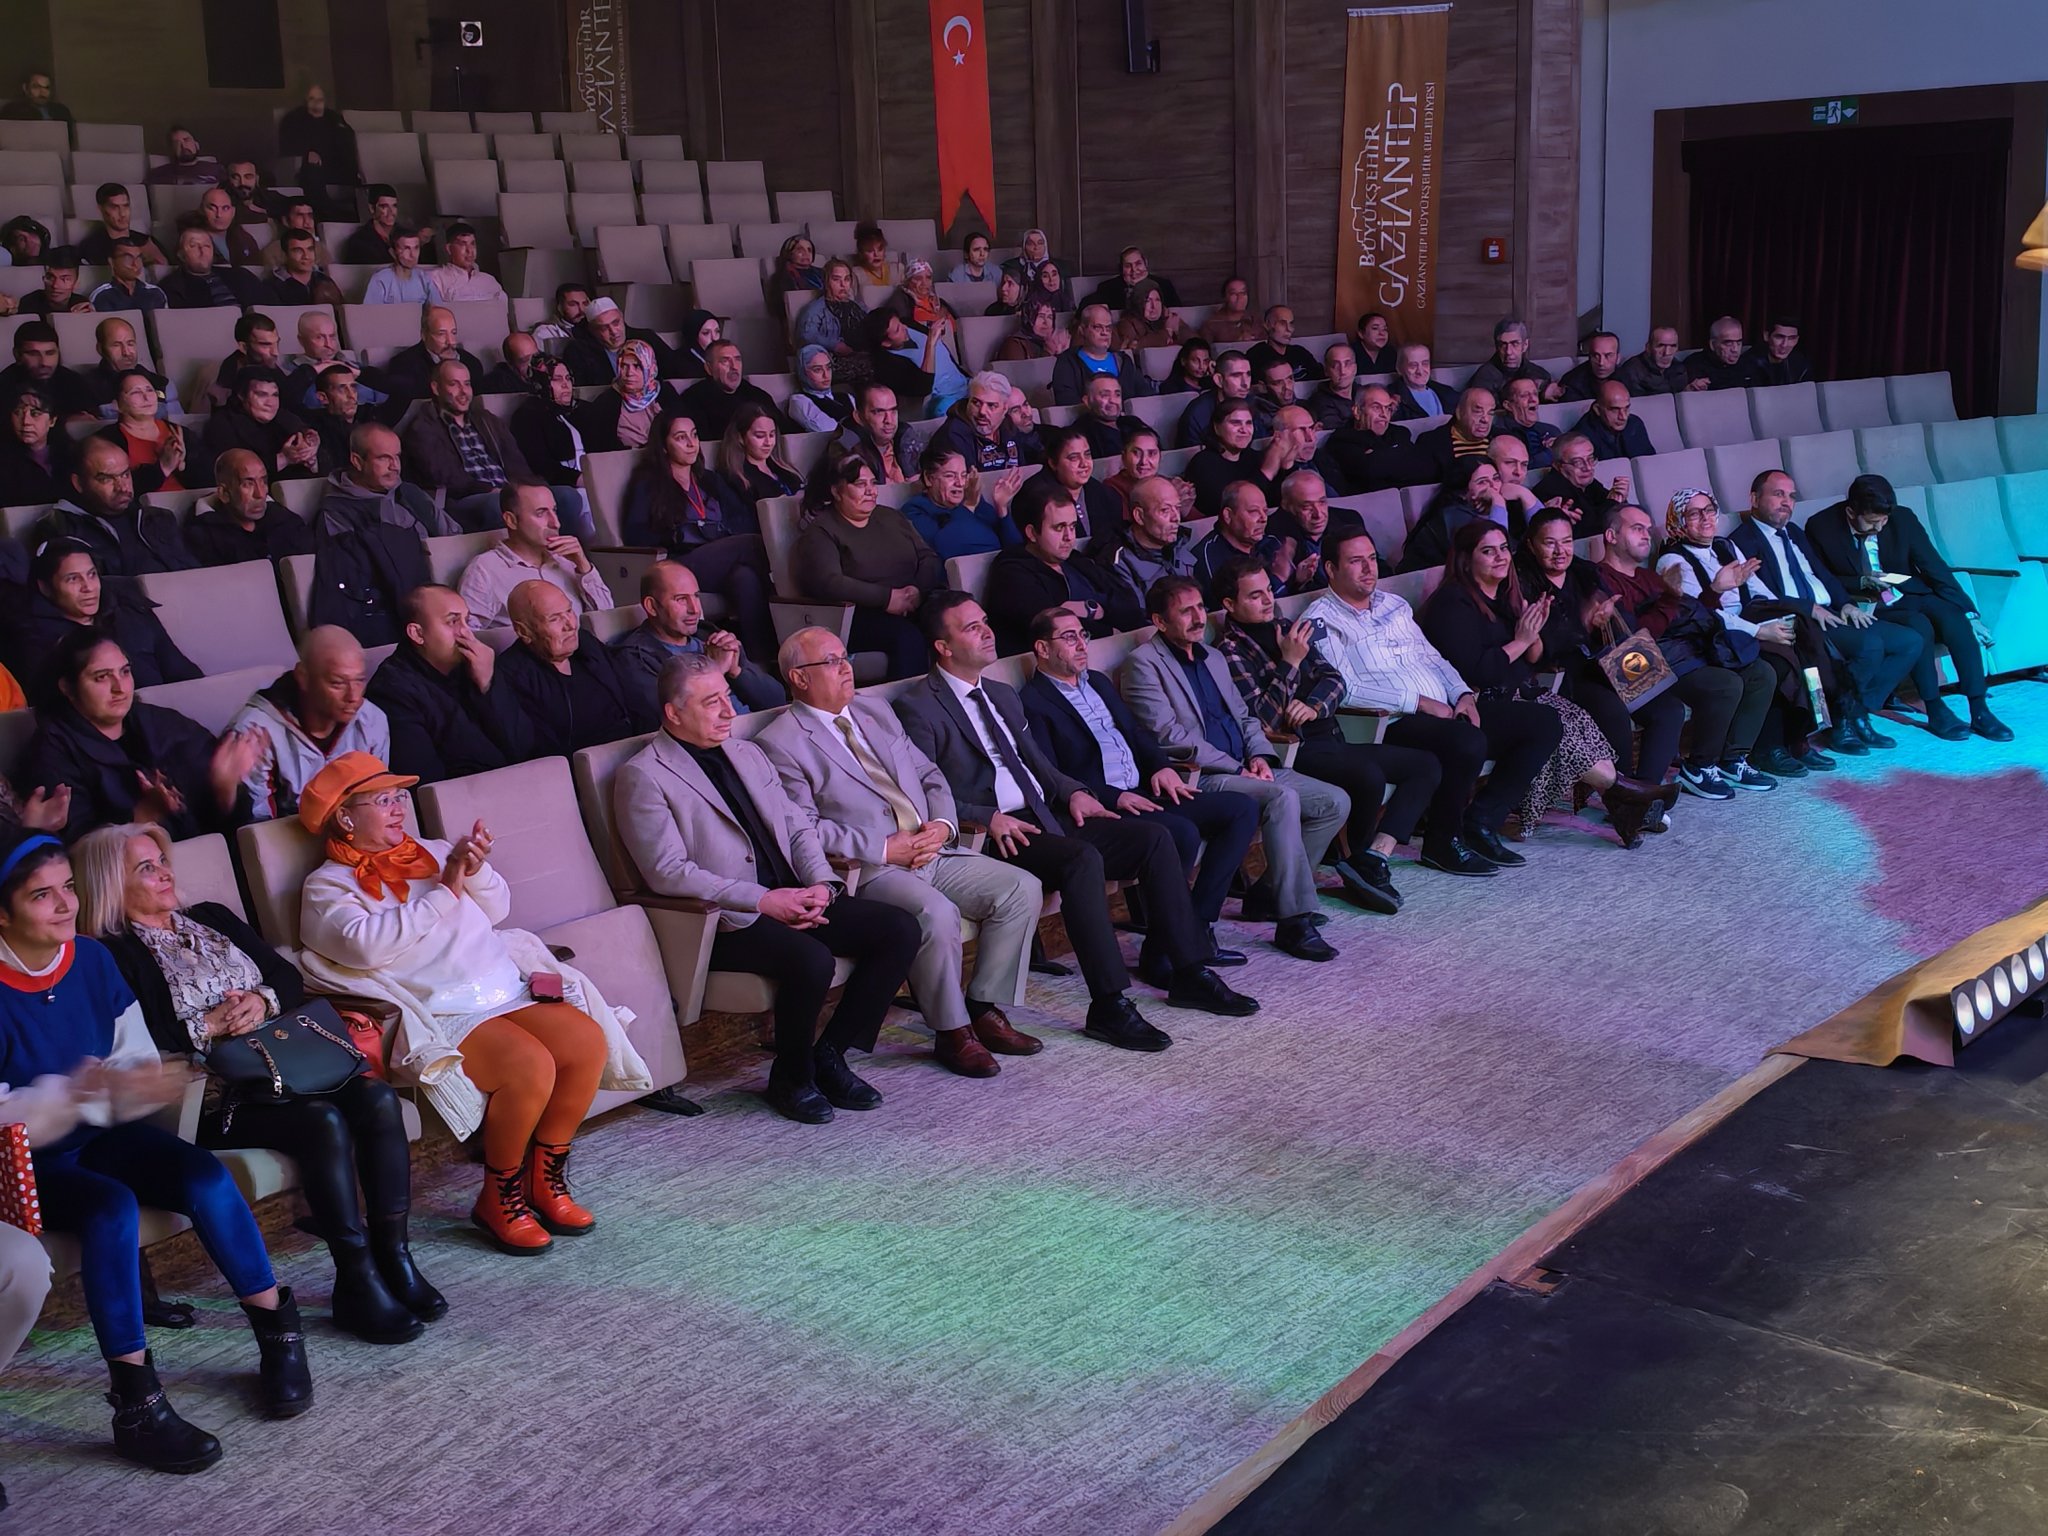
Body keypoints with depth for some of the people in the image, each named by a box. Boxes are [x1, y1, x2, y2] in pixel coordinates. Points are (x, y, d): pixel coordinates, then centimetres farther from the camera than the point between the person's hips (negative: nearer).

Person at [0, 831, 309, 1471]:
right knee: (110, 1208, -33)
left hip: (102, 1135, 5)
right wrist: (79, 1089, -35)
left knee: (204, 1175, -21)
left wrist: (136, 1084, -20)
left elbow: (137, 1057, 4)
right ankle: (136, 1405, -26)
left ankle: (277, 1333, -5)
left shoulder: (93, 960, 0)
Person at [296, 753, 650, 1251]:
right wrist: (444, 892, -13)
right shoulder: (327, 886, 3)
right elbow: (367, 945, -16)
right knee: (531, 1065, -30)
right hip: (439, 1017, -6)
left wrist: (475, 872, -4)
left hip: (508, 992, 6)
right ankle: (498, 1198, -8)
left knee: (587, 1040, -19)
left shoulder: (431, 851, 21)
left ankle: (546, 1179, -2)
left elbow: (496, 908, 18)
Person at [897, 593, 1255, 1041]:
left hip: (1044, 817, 9)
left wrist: (1074, 792, 7)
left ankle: (1188, 974, -4)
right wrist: (987, 818, -22)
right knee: (1083, 859, -34)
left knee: (1154, 835, -7)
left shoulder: (1004, 696, 23)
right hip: (992, 834, -8)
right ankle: (1109, 1005, -31)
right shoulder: (918, 708, -4)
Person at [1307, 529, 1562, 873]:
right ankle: (1443, 842, -14)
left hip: (1445, 709, 9)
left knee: (1543, 722, -1)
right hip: (1391, 724, -9)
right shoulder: (1321, 620, -4)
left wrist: (1462, 695, 3)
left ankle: (1481, 822, -3)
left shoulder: (1394, 604, 23)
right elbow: (1346, 690, -15)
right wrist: (1420, 702, -17)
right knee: (1468, 743, -37)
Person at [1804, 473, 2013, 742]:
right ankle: (1936, 711, -20)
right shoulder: (1821, 527, -11)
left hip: (1911, 596, 3)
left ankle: (1980, 712, -24)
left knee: (1954, 618, -27)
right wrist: (1861, 582, -19)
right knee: (1919, 626, -32)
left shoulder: (1902, 518, -5)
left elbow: (1935, 568, -3)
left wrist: (1969, 613, -9)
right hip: (1868, 608, -3)